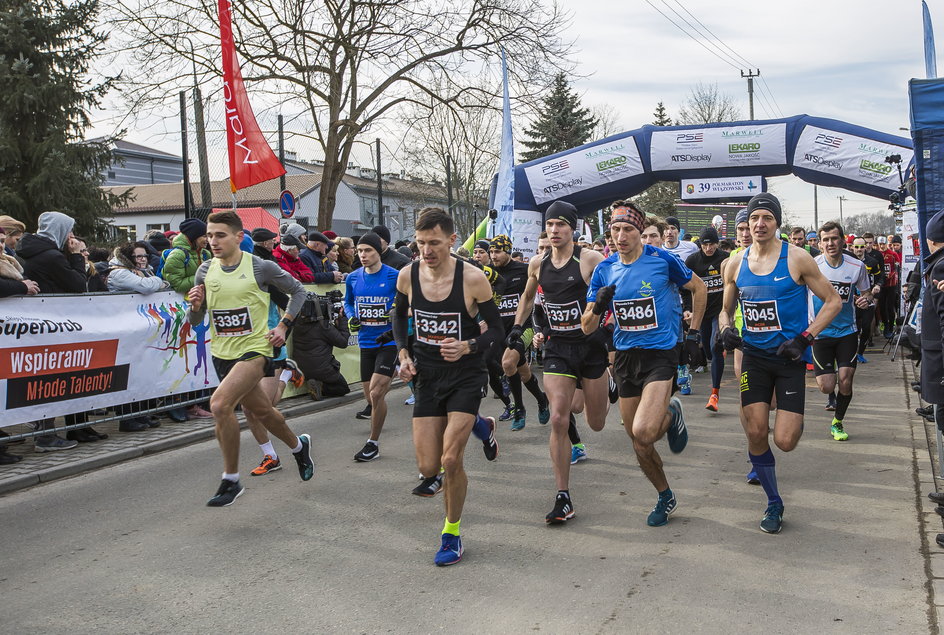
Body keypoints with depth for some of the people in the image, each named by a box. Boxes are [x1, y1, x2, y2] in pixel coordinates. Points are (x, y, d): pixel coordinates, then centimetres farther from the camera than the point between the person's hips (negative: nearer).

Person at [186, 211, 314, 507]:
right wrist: (195, 305, -16)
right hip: (222, 354, 6)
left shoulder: (261, 267, -11)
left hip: (254, 349, -6)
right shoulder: (205, 271, 0)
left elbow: (298, 291, 4)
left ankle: (231, 480, -10)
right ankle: (298, 446, 48)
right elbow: (194, 320, 6)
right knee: (261, 411, 20)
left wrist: (283, 326, -4)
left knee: (220, 404, -25)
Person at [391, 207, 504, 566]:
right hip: (427, 376, 4)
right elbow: (399, 315, 15)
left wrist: (467, 347, -25)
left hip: (465, 376, -4)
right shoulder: (408, 275, -6)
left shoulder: (473, 278, -17)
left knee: (450, 462, -14)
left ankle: (451, 533, 12)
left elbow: (497, 330, -7)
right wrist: (403, 352, 1)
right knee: (429, 468, 4)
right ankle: (473, 425, 37)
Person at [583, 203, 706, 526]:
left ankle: (671, 414, 11)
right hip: (625, 356, 5)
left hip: (661, 353, -4)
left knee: (644, 432, -24)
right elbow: (587, 327, 1)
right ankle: (665, 497, 33)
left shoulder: (662, 260, -10)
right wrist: (598, 306, -20)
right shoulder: (604, 270, 1)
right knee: (637, 442, 10)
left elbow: (698, 288, 8)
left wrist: (694, 333, 5)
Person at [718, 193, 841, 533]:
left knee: (785, 441, -9)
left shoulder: (797, 258, -9)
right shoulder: (736, 264, 3)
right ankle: (774, 503, 19)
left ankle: (794, 420, 30)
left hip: (789, 357, -3)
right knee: (755, 434, -1)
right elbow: (726, 310, 16)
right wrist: (726, 330, -6)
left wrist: (805, 338, -14)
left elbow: (833, 301, -4)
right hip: (754, 356, 3)